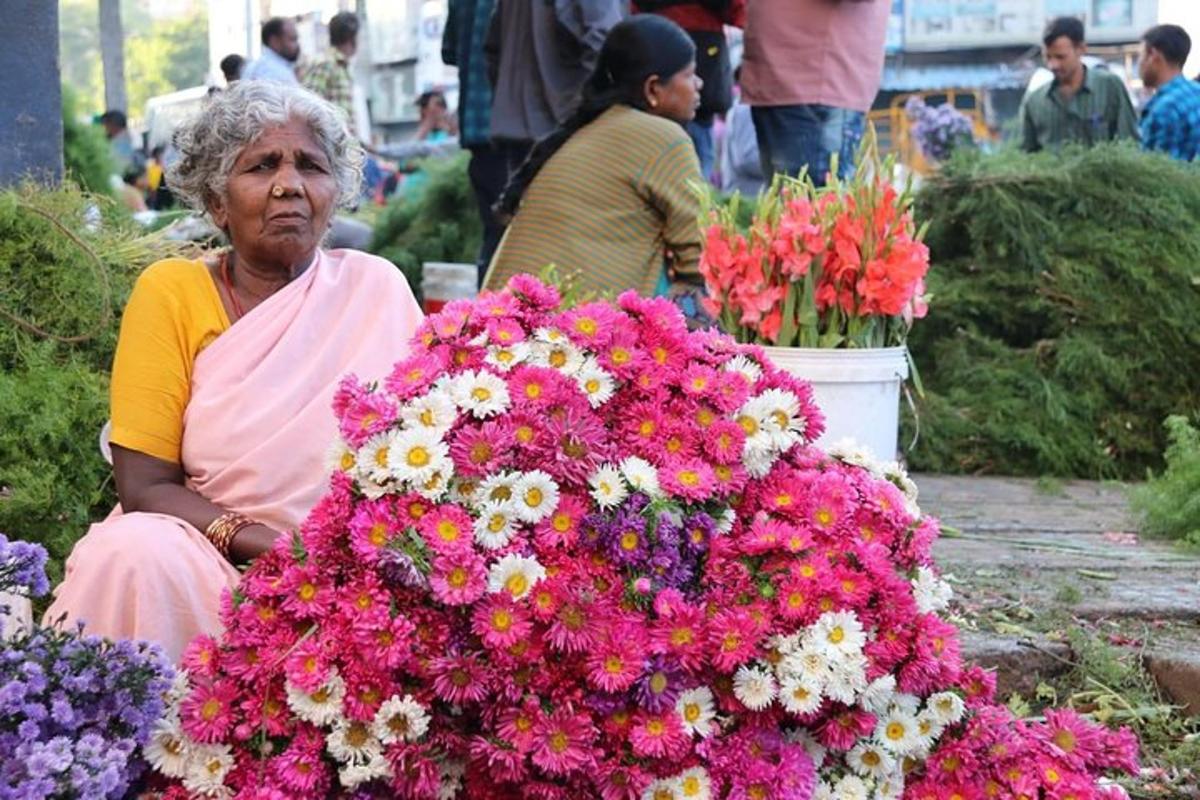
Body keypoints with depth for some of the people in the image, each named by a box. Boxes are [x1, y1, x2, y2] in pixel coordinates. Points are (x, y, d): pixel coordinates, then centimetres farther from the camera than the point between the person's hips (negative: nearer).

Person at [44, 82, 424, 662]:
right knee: (132, 551, -31)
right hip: (196, 565, 0)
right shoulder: (170, 292, 0)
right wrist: (270, 545, -21)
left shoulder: (376, 288, 4)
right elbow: (144, 486, -5)